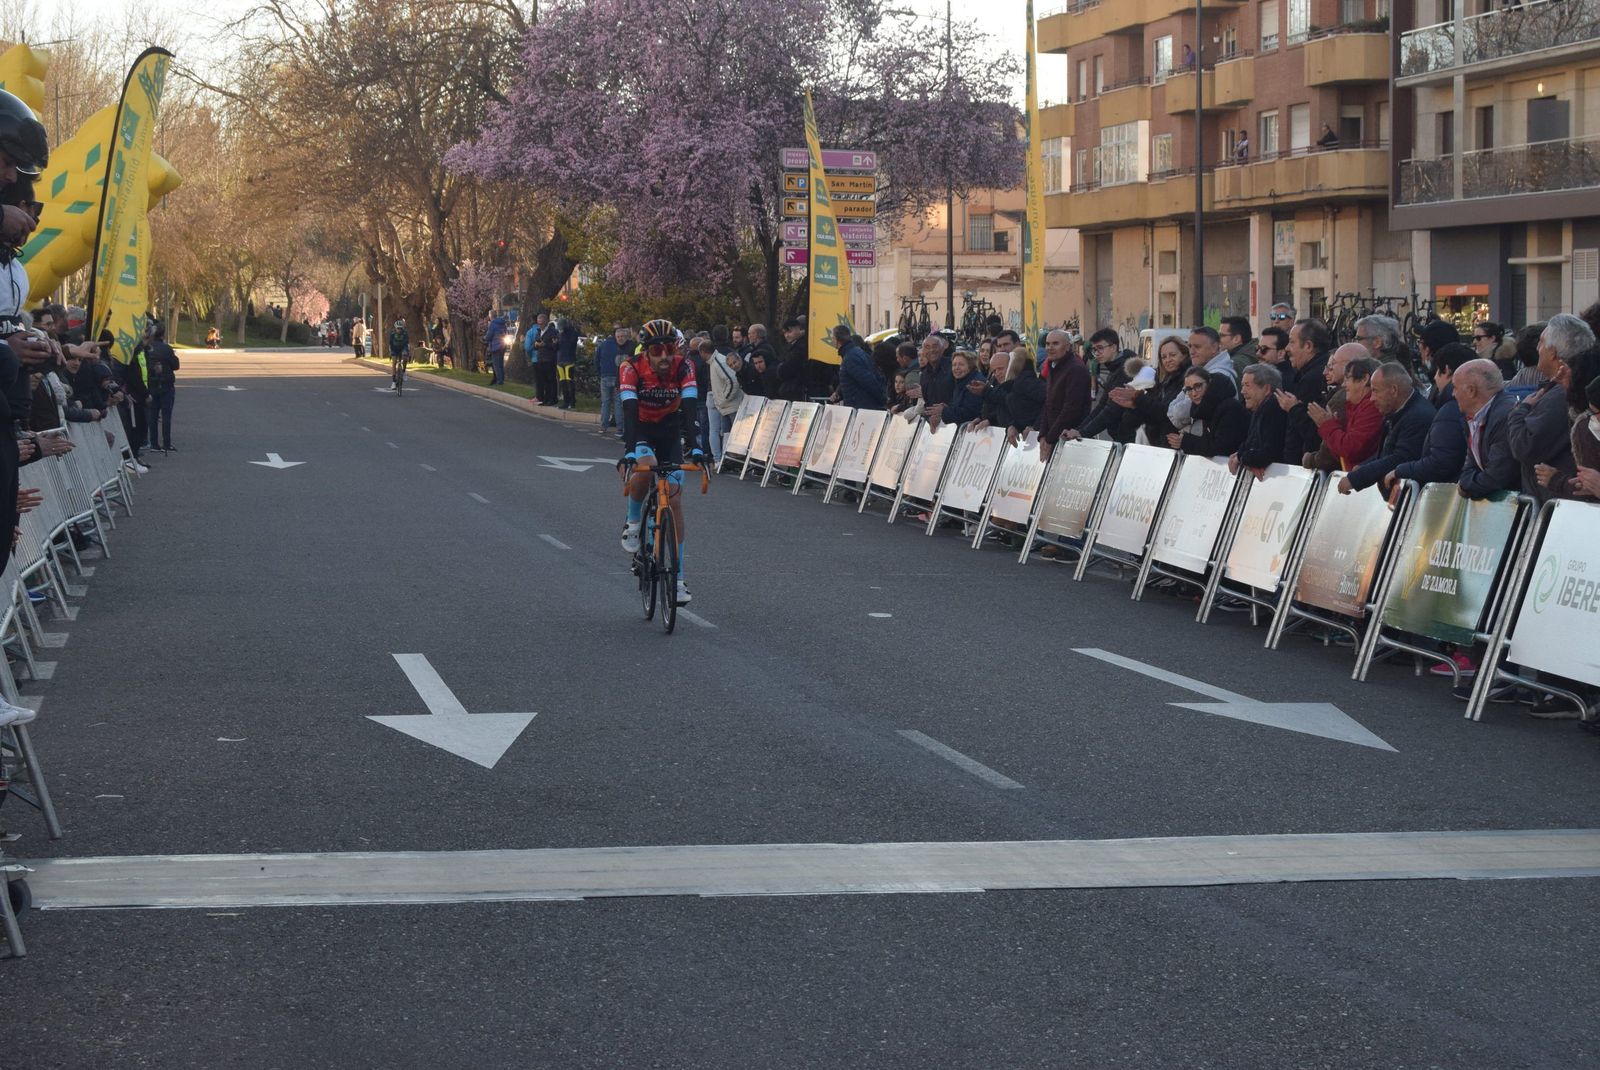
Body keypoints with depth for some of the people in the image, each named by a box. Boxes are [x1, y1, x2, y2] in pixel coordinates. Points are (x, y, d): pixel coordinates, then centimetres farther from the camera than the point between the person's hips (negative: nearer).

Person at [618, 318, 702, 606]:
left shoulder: (683, 368, -21)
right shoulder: (632, 370, -25)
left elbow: (690, 407, -30)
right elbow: (629, 410, -36)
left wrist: (694, 445, -45)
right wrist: (630, 450, -50)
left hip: (670, 433, 2)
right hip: (640, 432, -2)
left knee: (674, 498, -9)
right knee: (644, 468, -36)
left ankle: (678, 577, -5)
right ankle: (633, 523, -8)